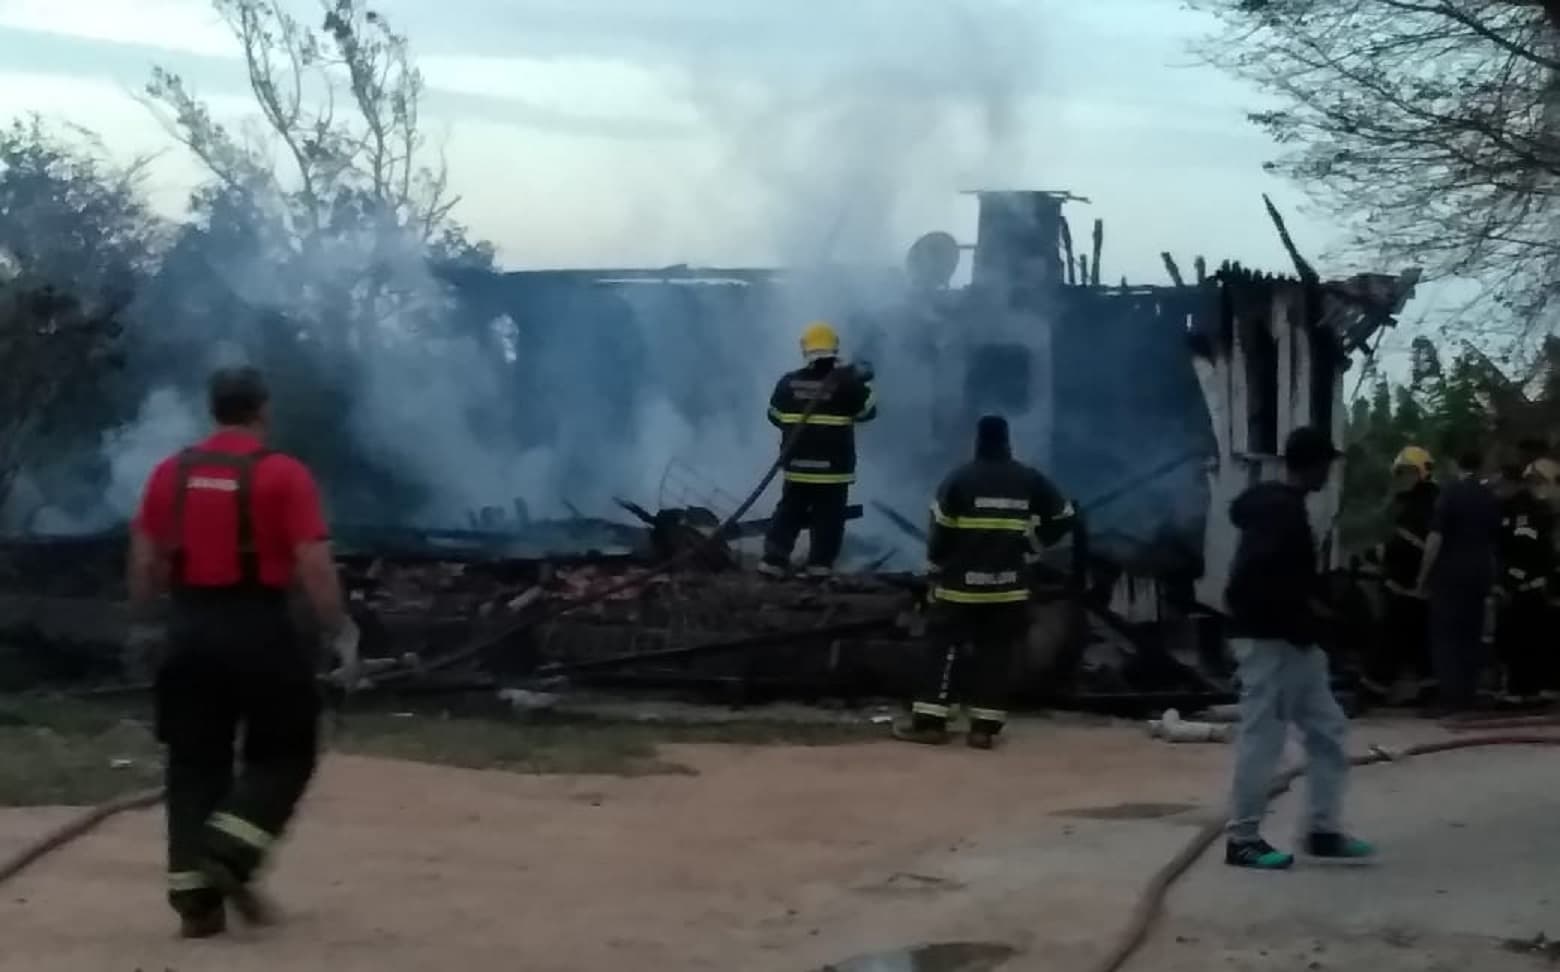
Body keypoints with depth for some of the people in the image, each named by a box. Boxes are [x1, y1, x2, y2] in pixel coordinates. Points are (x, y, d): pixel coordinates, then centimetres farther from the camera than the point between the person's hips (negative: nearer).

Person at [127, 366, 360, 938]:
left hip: (190, 628, 5)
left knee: (195, 763, 11)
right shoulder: (283, 473, -7)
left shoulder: (171, 472, 6)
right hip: (259, 629, -4)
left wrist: (141, 624, 21)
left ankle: (195, 899, 8)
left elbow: (143, 558, 9)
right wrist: (342, 632, -5)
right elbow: (313, 564, -12)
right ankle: (229, 854, -7)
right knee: (284, 751, 11)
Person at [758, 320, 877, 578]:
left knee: (789, 512, 13)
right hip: (834, 467, -2)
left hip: (797, 465, 3)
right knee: (828, 518, 5)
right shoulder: (847, 382, -10)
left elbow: (775, 416, 8)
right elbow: (867, 411, 2)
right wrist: (863, 383, 18)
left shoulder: (788, 382, -3)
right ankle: (820, 565, 1)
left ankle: (774, 560, 8)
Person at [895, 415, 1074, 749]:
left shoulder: (959, 479, -7)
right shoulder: (1030, 480, 3)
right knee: (996, 653, 6)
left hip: (961, 582, -2)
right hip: (1009, 584, 2)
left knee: (947, 649, 3)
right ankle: (985, 727, 3)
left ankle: (930, 721, -1)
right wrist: (1032, 547, 18)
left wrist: (936, 565, 8)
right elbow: (1063, 517, 9)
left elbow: (940, 530, -7)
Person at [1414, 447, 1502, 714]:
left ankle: (1451, 697, -12)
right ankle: (1468, 696, 9)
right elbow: (1495, 541, 18)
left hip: (1450, 572, -6)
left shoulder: (1451, 492, -8)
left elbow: (1436, 536, -14)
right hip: (1481, 572, 6)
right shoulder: (1491, 498, 11)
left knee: (1445, 635, -5)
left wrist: (1424, 574, -9)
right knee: (1472, 635, 10)